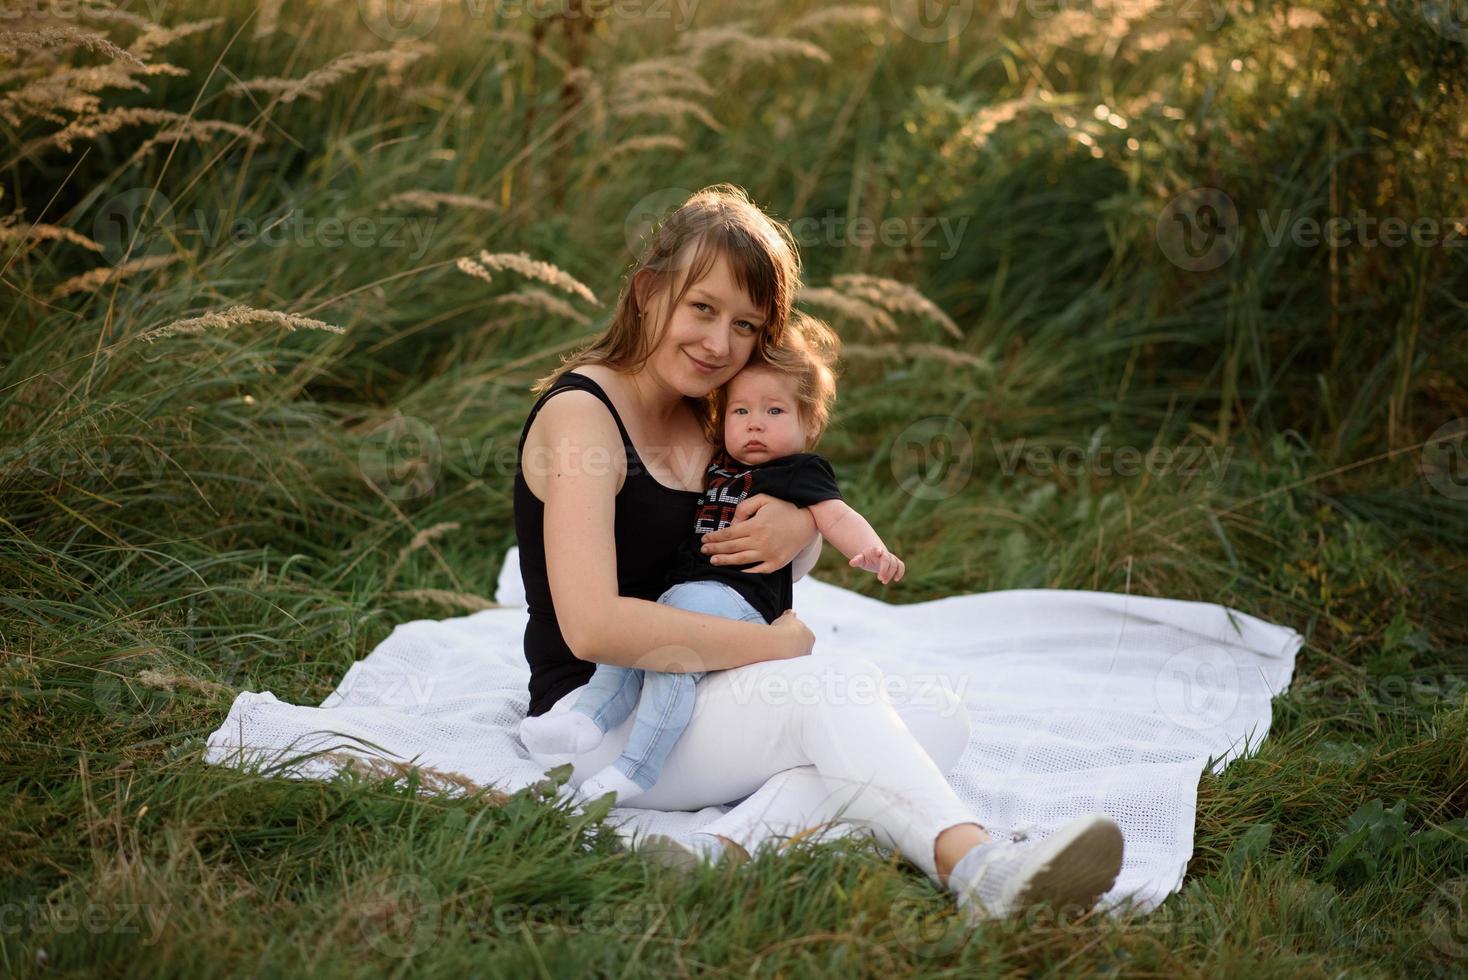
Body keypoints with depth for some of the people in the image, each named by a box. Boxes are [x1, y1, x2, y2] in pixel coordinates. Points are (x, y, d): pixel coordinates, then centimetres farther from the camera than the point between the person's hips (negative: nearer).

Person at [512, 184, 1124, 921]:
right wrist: (775, 644, -19)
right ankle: (973, 866, -48)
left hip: (694, 706, 8)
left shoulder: (707, 417, 12)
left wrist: (799, 529, -7)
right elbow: (593, 625, -26)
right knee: (837, 683, -30)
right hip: (597, 723, -8)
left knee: (938, 719, -14)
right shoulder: (580, 413, -13)